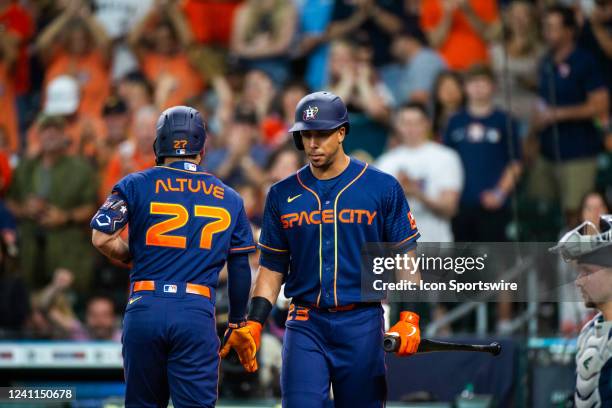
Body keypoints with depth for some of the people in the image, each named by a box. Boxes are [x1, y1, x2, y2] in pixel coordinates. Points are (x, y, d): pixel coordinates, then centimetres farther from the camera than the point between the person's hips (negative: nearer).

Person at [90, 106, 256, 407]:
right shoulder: (229, 199, 12)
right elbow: (240, 269, 14)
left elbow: (102, 238, -7)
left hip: (144, 311, 0)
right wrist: (237, 324, 24)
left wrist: (133, 258, 13)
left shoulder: (136, 185, 5)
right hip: (198, 314, 0)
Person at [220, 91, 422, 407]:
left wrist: (409, 318, -9)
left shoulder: (383, 188, 1)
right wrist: (253, 323, 0)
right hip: (305, 326, 1)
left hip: (362, 324, -1)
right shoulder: (283, 194, 8)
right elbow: (272, 266, 12)